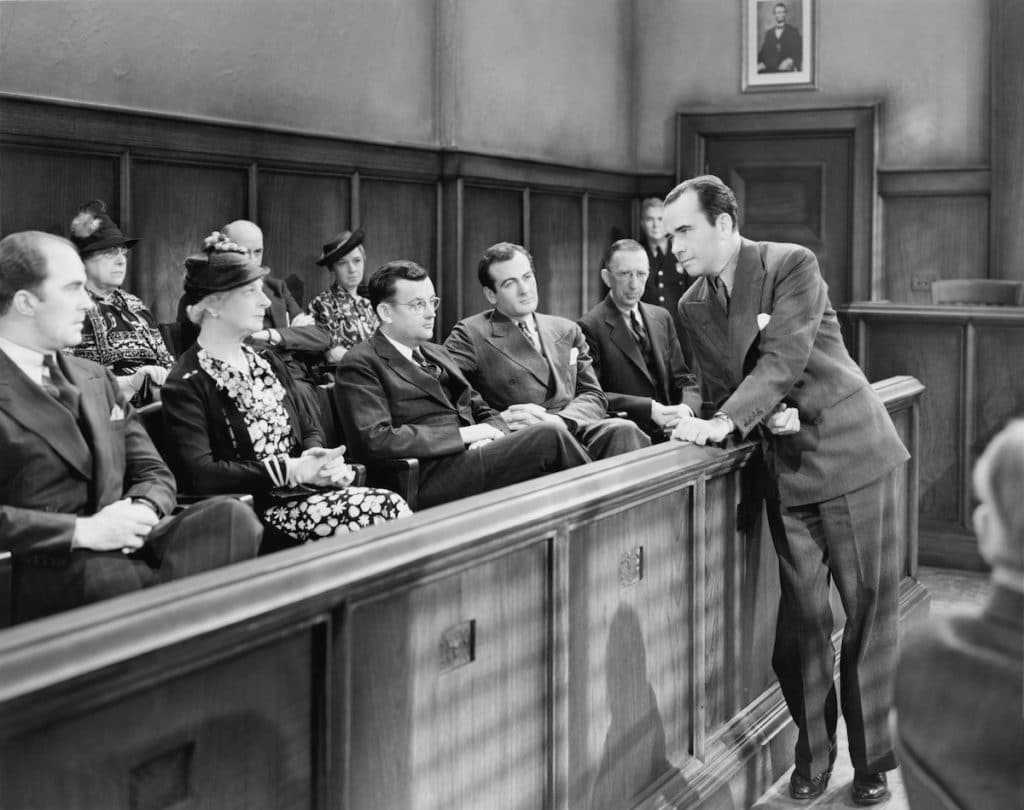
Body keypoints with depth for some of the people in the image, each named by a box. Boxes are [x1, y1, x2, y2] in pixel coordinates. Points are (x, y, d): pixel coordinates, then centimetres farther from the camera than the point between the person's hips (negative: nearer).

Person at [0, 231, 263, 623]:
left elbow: (153, 473, 20)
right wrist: (82, 530, -18)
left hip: (128, 544, 6)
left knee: (229, 515, -22)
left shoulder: (97, 378, 21)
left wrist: (143, 509, -3)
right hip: (47, 573, -6)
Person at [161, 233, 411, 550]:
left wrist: (319, 461, -5)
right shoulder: (186, 384, -5)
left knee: (391, 506, -22)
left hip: (303, 493, 7)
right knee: (384, 509, -26)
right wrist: (291, 470, -17)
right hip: (253, 509, -7)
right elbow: (199, 473, -16)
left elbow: (311, 430, 20)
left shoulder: (268, 362, 18)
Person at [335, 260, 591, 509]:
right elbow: (375, 440, -14)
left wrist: (494, 436, -1)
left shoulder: (438, 355, 25)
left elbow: (483, 412, 25)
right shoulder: (359, 365, -1)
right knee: (549, 436, -22)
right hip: (434, 478, -7)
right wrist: (462, 434, -12)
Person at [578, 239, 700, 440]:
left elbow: (684, 380, 16)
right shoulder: (590, 327, -4)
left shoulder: (662, 318, 17)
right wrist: (648, 408, -19)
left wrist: (687, 408, -8)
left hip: (671, 431, 6)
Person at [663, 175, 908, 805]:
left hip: (850, 453, -4)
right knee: (802, 617, 4)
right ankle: (813, 754, 19)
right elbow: (721, 390, 11)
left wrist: (728, 421, -29)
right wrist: (768, 416, -9)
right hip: (787, 468, 4)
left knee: (871, 610, 0)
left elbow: (784, 358, -19)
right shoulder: (694, 306, 7)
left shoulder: (793, 264, -10)